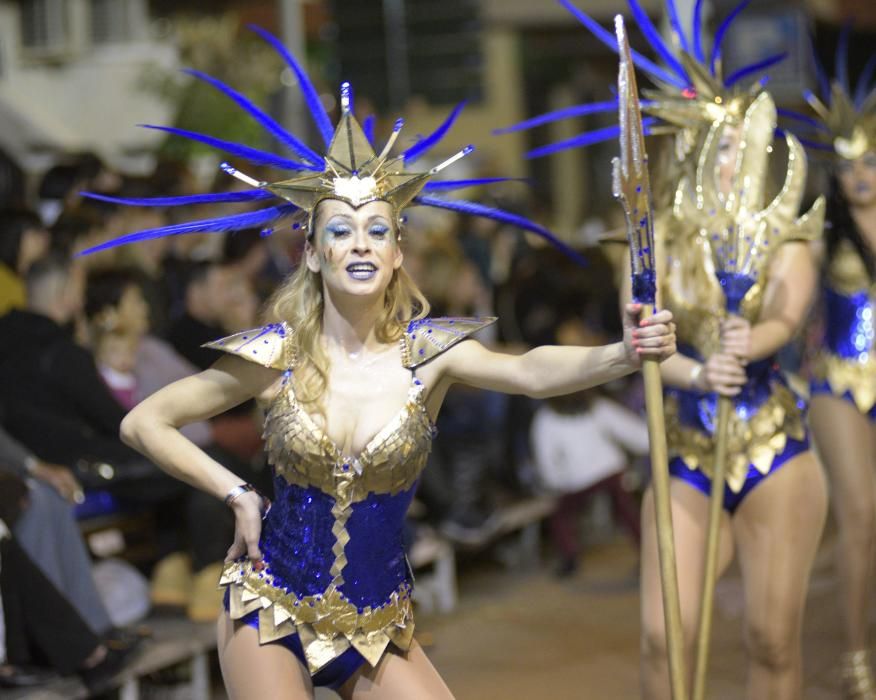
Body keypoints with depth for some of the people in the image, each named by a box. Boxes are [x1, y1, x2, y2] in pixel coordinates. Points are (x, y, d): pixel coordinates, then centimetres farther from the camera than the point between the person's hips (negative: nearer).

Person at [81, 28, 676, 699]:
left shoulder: (429, 349, -10)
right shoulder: (276, 355, -10)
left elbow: (530, 371, -31)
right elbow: (144, 423, -1)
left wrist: (623, 355, -48)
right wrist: (236, 495, -7)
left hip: (377, 623, 1)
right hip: (273, 614, -1)